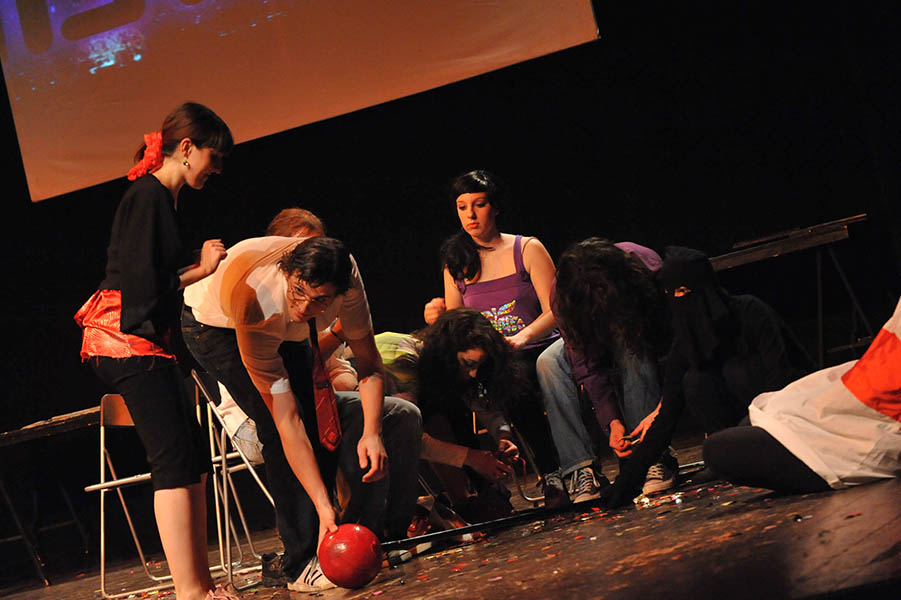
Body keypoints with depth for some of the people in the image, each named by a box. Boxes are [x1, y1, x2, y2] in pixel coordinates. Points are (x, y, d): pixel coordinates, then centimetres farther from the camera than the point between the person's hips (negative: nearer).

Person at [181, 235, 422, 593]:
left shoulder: (345, 273, -32)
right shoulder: (254, 300, -42)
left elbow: (368, 361, -17)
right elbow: (286, 421, -40)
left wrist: (372, 432, -33)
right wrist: (323, 508, -43)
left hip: (286, 333, 5)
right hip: (214, 325, -5)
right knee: (277, 427, -23)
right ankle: (302, 563, -20)